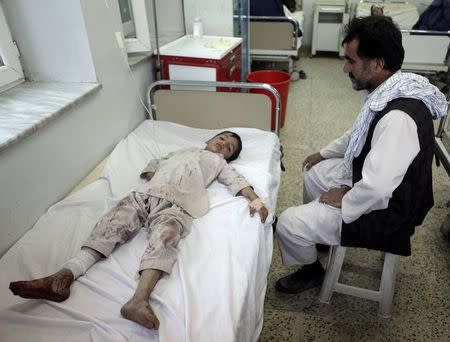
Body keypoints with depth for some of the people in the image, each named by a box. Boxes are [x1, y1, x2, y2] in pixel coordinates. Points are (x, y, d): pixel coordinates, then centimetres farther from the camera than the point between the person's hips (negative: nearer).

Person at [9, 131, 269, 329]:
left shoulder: (219, 163, 30)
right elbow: (156, 163, 39)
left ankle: (139, 300, -52)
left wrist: (256, 200, -2)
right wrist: (150, 173, 16)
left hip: (177, 203, -4)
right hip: (145, 193, 4)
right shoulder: (184, 151, 40)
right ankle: (65, 276, -33)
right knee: (114, 222, -20)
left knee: (164, 236, -34)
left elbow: (237, 181, 15)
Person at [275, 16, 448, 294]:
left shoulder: (398, 117, -36)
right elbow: (361, 135, 15)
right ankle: (316, 232, 43)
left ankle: (311, 270, 21)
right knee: (315, 172, 24)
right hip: (369, 180, 10)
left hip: (383, 210, -10)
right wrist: (325, 153, 18)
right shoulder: (391, 91, -3)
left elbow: (376, 189, -37)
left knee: (288, 223, -11)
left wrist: (344, 202, -19)